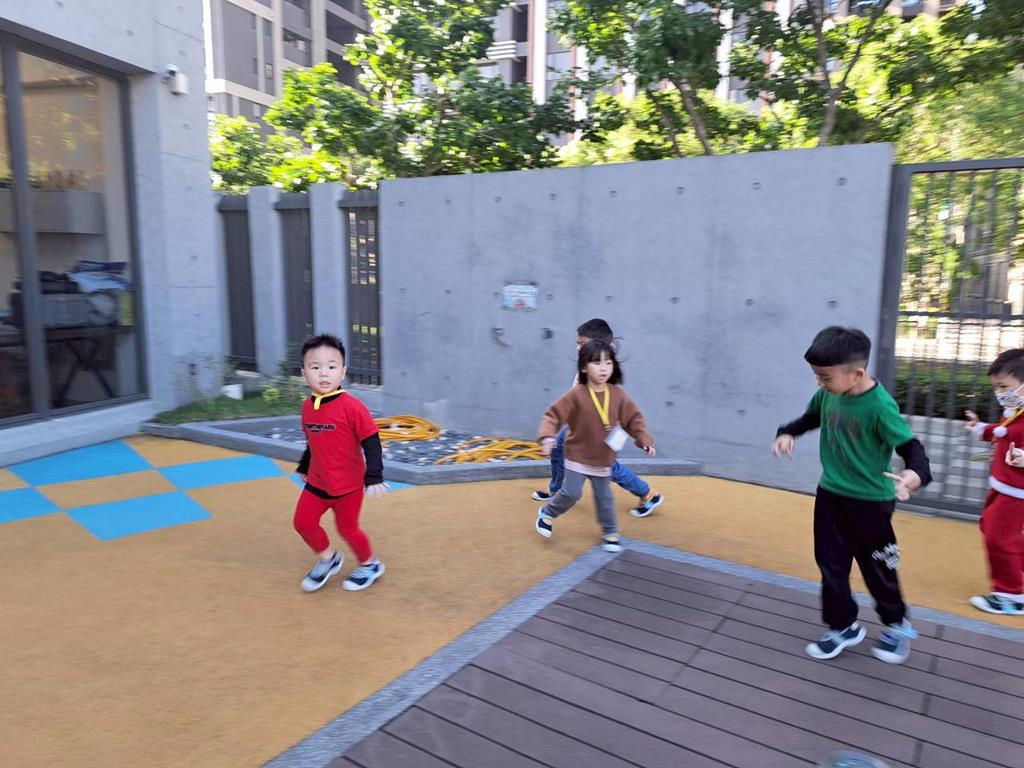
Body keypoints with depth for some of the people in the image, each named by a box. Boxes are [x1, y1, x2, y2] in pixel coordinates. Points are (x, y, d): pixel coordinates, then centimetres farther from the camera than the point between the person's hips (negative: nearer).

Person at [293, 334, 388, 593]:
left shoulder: (351, 407, -22)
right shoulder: (307, 406, -3)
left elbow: (371, 443, -19)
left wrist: (374, 477, -22)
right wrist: (304, 467, 23)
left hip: (349, 484, -6)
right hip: (317, 482, 6)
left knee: (347, 528, 7)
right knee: (303, 522, 5)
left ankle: (370, 565, 33)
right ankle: (328, 558, 31)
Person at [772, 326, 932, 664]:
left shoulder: (879, 405, -24)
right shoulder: (827, 395, -5)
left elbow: (910, 445, -23)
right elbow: (810, 418, 14)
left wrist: (916, 473, -45)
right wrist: (787, 433, -6)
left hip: (870, 502, -5)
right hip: (829, 495, 6)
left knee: (877, 569, 12)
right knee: (830, 564, 11)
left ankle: (896, 624, 39)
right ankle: (843, 626, 30)